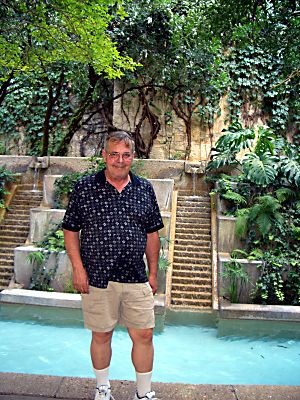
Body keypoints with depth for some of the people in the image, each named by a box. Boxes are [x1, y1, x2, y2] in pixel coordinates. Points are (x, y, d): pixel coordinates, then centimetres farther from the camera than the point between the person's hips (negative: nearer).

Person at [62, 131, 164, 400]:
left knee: (144, 336, 8)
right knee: (101, 336, 14)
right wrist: (78, 267, -6)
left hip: (136, 279, 2)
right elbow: (71, 230, 2)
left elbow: (152, 234, 10)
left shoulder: (145, 189, 5)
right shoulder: (84, 187, -1)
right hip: (97, 278, -1)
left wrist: (153, 273, 9)